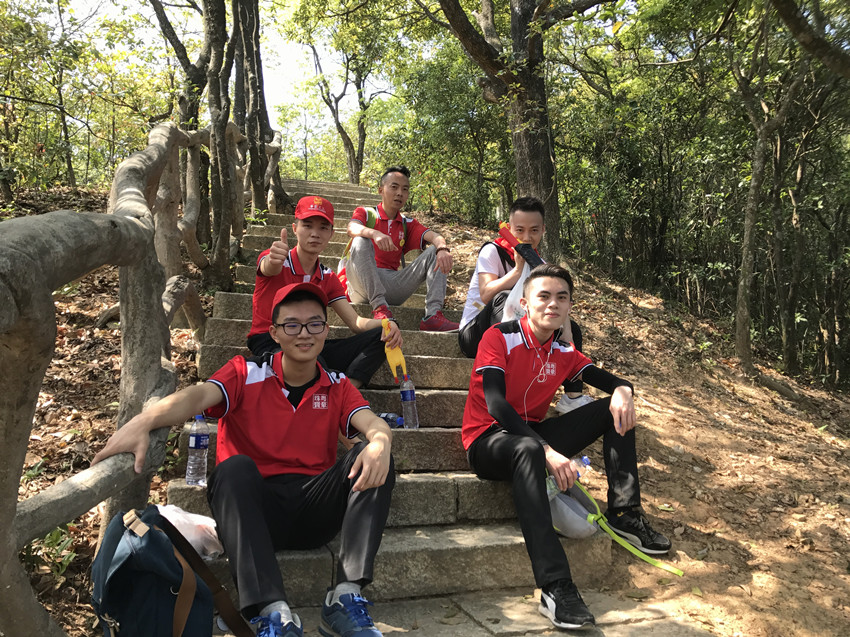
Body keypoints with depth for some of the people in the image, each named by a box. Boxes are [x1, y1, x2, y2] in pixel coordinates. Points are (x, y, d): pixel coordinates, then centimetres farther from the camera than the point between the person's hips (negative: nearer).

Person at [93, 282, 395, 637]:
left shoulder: (337, 387, 9)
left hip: (316, 511, 2)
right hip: (256, 508, -2)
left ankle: (345, 597, -27)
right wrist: (142, 422, -38)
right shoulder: (247, 374, 1)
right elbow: (198, 396, -18)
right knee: (235, 468, -32)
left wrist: (379, 441, -33)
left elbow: (373, 425, -7)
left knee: (373, 458, -20)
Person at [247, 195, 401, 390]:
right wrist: (274, 260, -56)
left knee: (380, 336, -16)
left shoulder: (328, 278, 13)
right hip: (270, 346, -6)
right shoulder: (275, 261, -2)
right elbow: (269, 269, -29)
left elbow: (356, 322, 4)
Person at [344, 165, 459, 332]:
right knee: (361, 241, -27)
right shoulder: (365, 213, 9)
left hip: (393, 284, 4)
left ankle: (433, 315, -27)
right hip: (363, 284, -3)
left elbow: (434, 237, -2)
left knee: (435, 251, -7)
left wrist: (443, 249, -27)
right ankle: (379, 306, -35)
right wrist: (375, 233, -38)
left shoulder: (408, 224, 18)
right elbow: (352, 228, -16)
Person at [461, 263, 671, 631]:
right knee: (528, 448, -42)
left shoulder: (564, 351, 4)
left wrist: (622, 391, -21)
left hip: (534, 435, 7)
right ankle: (555, 587, -44)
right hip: (488, 440, -6)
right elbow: (495, 404, -25)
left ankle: (624, 513, -3)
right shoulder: (500, 337, -14)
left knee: (614, 410, -3)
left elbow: (608, 380, 7)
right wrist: (547, 451, -36)